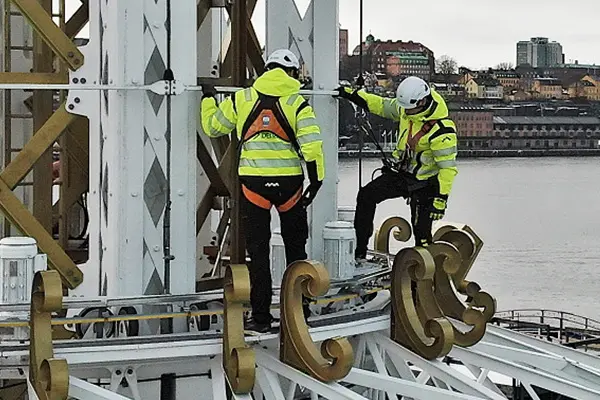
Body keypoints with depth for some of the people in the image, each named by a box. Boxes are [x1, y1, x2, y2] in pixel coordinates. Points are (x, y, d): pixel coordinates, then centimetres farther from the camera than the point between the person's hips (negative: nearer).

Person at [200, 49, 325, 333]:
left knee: (258, 250, 6)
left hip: (253, 182, 1)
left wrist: (208, 99, 33)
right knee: (295, 246, 16)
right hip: (289, 181, 0)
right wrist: (316, 180, -3)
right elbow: (312, 144, -9)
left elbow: (212, 127, 15)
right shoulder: (297, 103, 0)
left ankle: (261, 316, 4)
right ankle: (299, 308, 21)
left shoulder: (241, 99, 5)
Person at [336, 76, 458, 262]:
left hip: (424, 183, -7)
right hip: (401, 172, 7)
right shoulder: (407, 108, -6)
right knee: (366, 196, -3)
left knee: (422, 232, -7)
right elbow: (382, 105, 12)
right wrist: (352, 95, 8)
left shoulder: (441, 130, -28)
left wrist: (441, 198, -27)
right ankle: (359, 251, 2)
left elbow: (448, 167, -25)